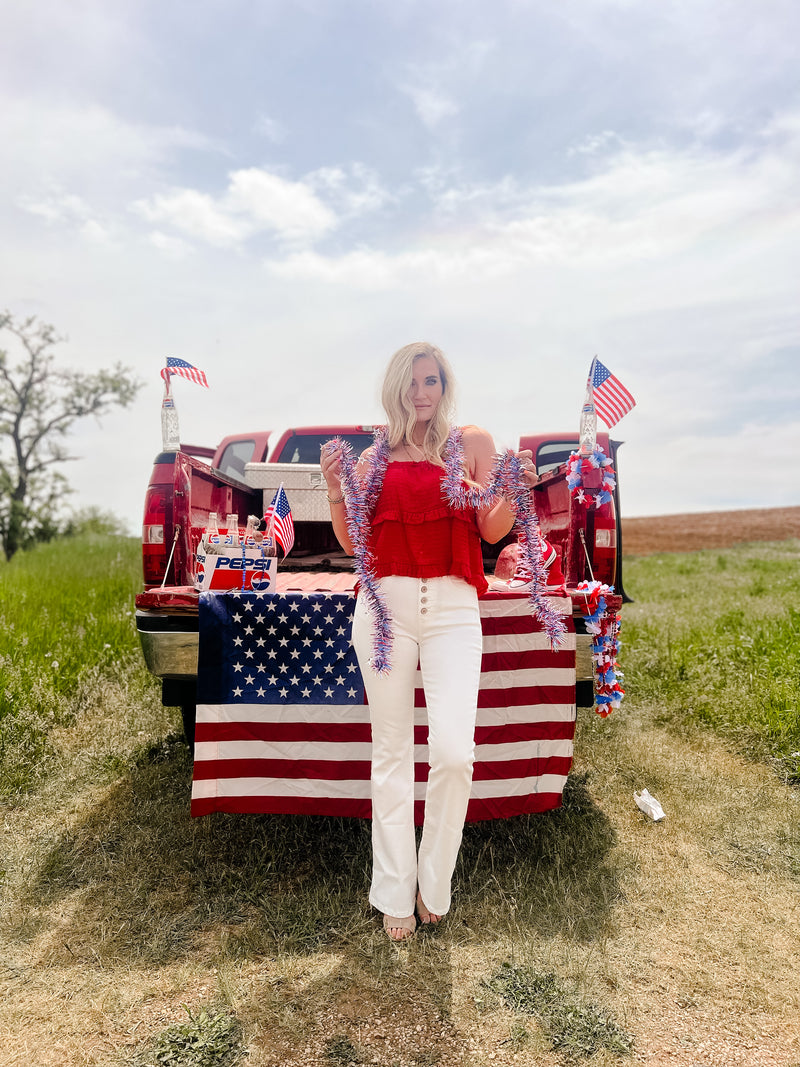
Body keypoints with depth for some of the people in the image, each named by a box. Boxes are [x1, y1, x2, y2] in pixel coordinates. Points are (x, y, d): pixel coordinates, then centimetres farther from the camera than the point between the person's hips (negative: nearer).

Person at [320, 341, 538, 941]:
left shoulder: (473, 443, 10)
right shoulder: (375, 458, 13)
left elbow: (493, 531, 5)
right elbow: (353, 543, 10)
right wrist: (335, 489, -5)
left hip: (452, 606, -1)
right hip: (386, 603, 1)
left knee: (454, 751, -13)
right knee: (392, 752, 5)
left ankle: (434, 884, 11)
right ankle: (396, 896, 19)